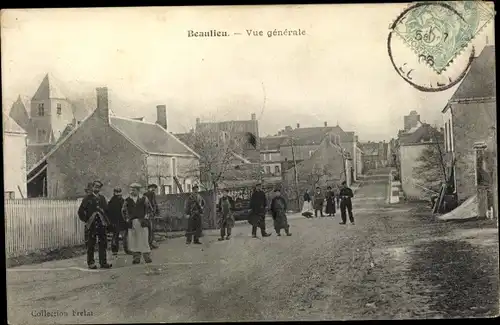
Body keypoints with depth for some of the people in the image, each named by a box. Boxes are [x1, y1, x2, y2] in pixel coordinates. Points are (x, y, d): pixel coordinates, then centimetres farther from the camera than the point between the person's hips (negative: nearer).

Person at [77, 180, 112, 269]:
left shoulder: (102, 198, 14)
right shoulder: (87, 198, 0)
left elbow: (106, 210, 19)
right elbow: (81, 211, -2)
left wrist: (106, 221, 8)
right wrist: (86, 220, -4)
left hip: (102, 224, 4)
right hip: (91, 225, -4)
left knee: (103, 244, 4)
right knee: (90, 245, 0)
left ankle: (103, 262, 9)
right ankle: (91, 263, 8)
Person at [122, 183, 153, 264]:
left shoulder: (144, 199, 4)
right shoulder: (127, 200, 9)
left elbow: (149, 208, 7)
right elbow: (123, 210, 15)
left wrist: (145, 218, -2)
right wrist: (127, 219, 5)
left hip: (142, 222, -2)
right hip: (131, 223, 2)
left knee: (144, 239, -3)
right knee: (133, 240, 1)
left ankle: (147, 257, 4)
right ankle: (136, 257, 9)